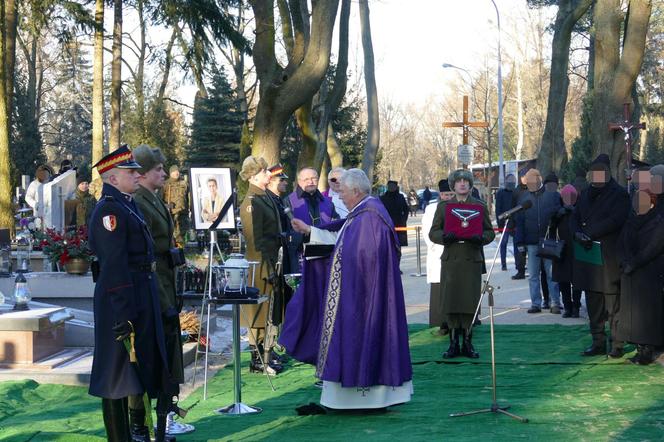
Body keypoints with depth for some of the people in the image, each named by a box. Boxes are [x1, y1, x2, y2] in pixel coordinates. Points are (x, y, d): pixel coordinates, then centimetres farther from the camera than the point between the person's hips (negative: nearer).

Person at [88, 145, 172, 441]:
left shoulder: (128, 205, 14)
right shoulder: (109, 209, -17)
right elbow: (114, 265, -22)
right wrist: (123, 314, -25)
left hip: (142, 296, 10)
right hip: (122, 298, -10)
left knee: (144, 367, 18)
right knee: (118, 373, 0)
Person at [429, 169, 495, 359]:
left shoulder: (480, 206, 10)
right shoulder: (443, 206, 10)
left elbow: (490, 232, 9)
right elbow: (433, 233, 7)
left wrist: (479, 238, -13)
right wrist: (446, 237, -14)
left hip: (472, 260, 0)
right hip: (450, 260, 0)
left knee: (470, 303, -2)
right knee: (450, 303, -1)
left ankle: (467, 343, 9)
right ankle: (453, 343, 8)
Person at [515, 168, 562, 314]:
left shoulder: (553, 194, -2)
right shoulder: (524, 197, 7)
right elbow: (519, 220, 8)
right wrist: (520, 242, 2)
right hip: (531, 242, 3)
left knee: (551, 274, 1)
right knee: (533, 275, 6)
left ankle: (555, 303, 7)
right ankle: (535, 303, 12)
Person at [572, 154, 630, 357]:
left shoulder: (619, 194, -3)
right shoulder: (585, 194, 16)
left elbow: (616, 220, -15)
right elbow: (575, 218, 14)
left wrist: (589, 234, -17)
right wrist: (578, 234, -8)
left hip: (610, 258, -6)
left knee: (613, 304, -4)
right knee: (594, 304, 10)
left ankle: (617, 344, 2)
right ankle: (598, 342, 17)